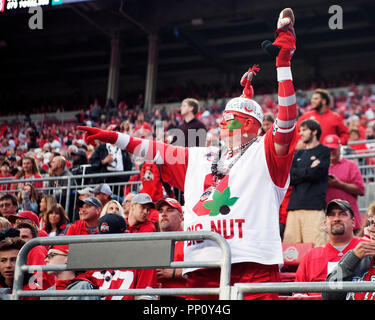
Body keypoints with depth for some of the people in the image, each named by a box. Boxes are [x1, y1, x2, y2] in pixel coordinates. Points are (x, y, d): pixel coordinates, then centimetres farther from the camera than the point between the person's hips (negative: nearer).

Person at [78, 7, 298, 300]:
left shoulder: (264, 153, 10)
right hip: (201, 266, 5)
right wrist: (113, 138, 23)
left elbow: (287, 120, -2)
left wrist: (283, 63, -8)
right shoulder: (200, 158, 26)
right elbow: (158, 151, 27)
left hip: (253, 266, -5)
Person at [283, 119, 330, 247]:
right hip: (294, 205, 6)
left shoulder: (324, 151, 7)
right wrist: (309, 170, 1)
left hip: (314, 206, -5)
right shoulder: (298, 154, 23)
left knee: (316, 248, -12)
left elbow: (314, 174, -8)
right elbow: (288, 178, 10)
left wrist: (296, 173, 5)